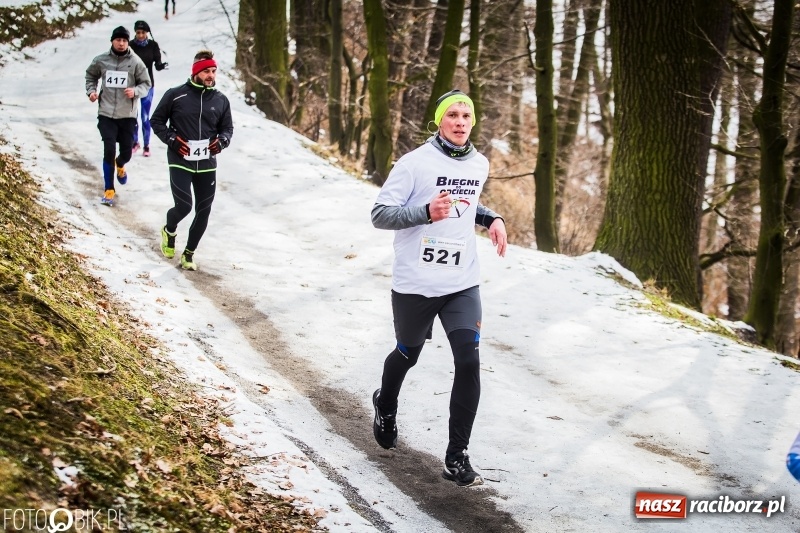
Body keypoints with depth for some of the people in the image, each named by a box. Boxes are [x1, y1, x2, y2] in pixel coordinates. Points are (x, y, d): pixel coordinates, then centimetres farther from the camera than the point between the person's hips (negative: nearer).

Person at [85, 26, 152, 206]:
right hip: (106, 114, 0)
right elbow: (91, 75, 19)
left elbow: (146, 84, 1)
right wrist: (91, 90, 2)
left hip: (127, 115, 0)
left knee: (126, 152, 8)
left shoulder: (135, 62, -4)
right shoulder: (101, 60, 0)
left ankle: (120, 165, 47)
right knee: (109, 151, -9)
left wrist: (135, 91, -18)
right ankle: (109, 190, 1)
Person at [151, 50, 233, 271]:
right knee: (184, 206, -13)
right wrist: (172, 139, -10)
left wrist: (222, 140, -5)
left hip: (207, 164, 4)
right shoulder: (175, 95, -4)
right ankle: (170, 231, 23)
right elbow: (156, 121, 4)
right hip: (180, 161, -4)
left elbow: (228, 127, 16)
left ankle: (189, 253, 24)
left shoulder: (220, 100, 5)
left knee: (203, 211, 6)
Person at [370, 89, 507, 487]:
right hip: (415, 285, -3)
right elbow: (380, 214, -13)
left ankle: (457, 455, -1)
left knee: (469, 362, -10)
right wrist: (427, 212, -28)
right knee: (408, 355, 17)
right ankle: (386, 406, 52)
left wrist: (492, 219, 5)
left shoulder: (479, 164, 5)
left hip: (462, 283, 3)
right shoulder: (415, 163, -13)